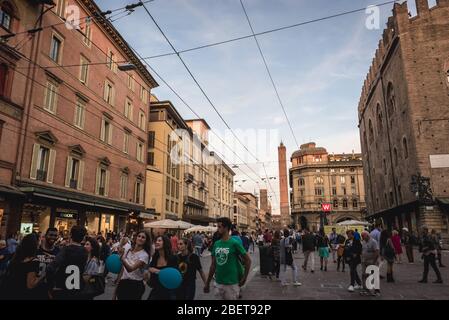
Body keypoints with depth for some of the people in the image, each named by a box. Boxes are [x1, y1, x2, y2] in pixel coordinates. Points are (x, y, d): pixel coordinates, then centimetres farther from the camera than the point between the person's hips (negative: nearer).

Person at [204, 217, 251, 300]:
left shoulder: (234, 243, -13)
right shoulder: (216, 244, 3)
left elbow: (248, 260, -8)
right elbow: (213, 264, 9)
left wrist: (244, 278, -7)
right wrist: (207, 283, 11)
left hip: (231, 283, -5)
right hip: (218, 283, 5)